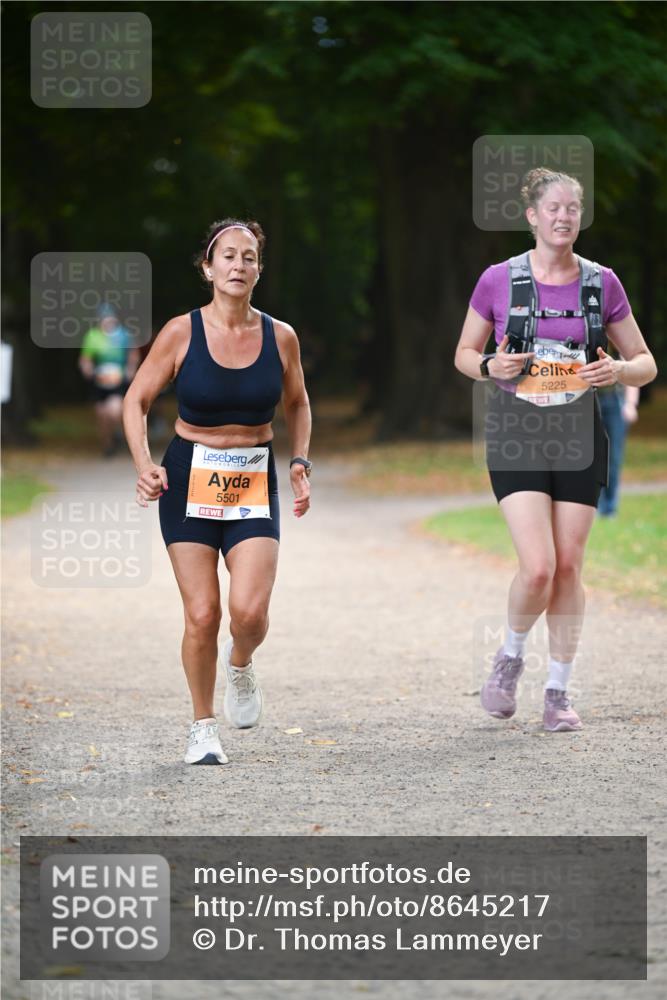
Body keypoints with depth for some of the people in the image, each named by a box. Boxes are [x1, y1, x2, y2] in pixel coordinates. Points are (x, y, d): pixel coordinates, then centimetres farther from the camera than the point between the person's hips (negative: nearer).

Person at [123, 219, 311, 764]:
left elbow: (297, 404, 16)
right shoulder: (182, 332, -8)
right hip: (189, 482, -1)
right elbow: (137, 400, 1)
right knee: (201, 615, -5)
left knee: (250, 611, -15)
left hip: (255, 484, 1)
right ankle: (203, 725, 15)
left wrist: (300, 462, 3)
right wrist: (144, 463, -14)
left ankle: (240, 664, 21)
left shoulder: (280, 337, -2)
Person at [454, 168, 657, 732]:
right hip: (516, 436, -2)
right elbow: (464, 354, 10)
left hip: (579, 438, 2)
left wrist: (617, 371, -15)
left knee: (568, 568, 3)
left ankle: (559, 691, 16)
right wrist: (490, 366, -13)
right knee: (538, 569, -14)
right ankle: (511, 657, 14)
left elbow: (646, 364, 8)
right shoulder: (498, 281, -3)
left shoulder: (602, 283, 1)